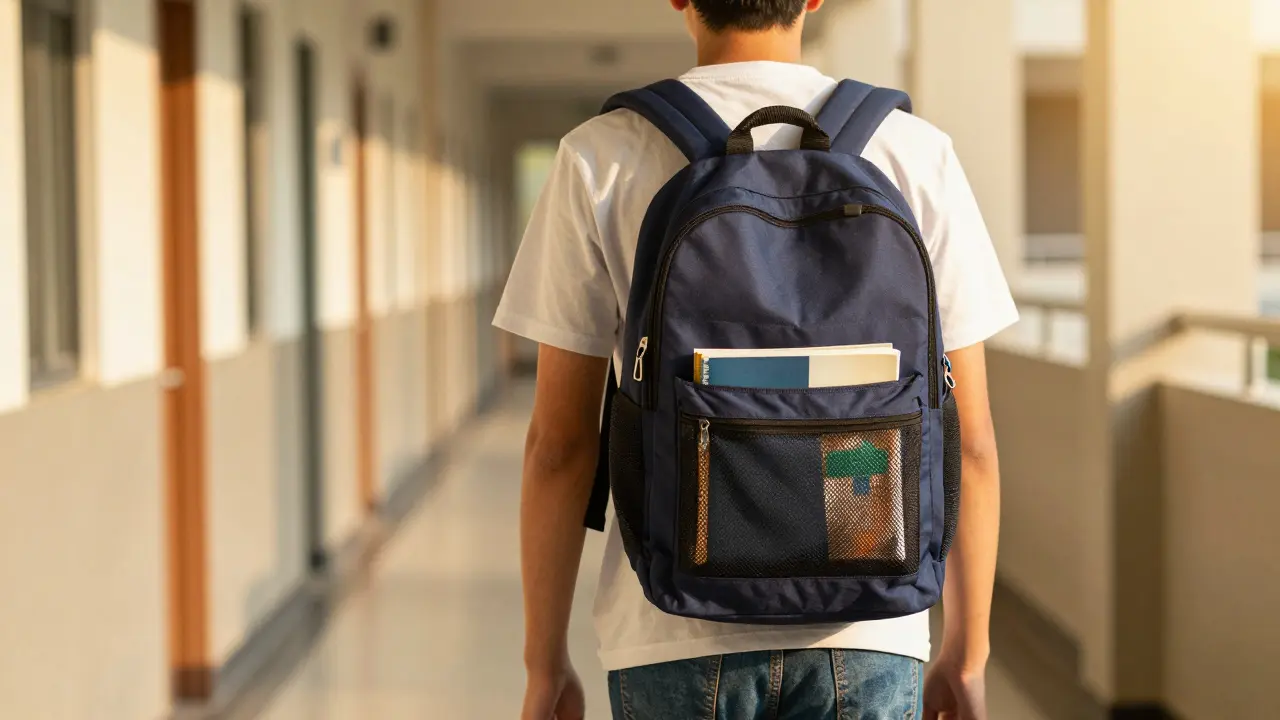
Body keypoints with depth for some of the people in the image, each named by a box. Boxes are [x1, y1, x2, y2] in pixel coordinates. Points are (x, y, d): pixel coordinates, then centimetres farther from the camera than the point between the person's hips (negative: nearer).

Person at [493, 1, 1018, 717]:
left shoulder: (600, 160, -4)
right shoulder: (918, 155, -1)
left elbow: (559, 441, -3)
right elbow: (969, 440, 0)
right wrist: (968, 657, 10)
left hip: (676, 633, 0)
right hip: (861, 636, 1)